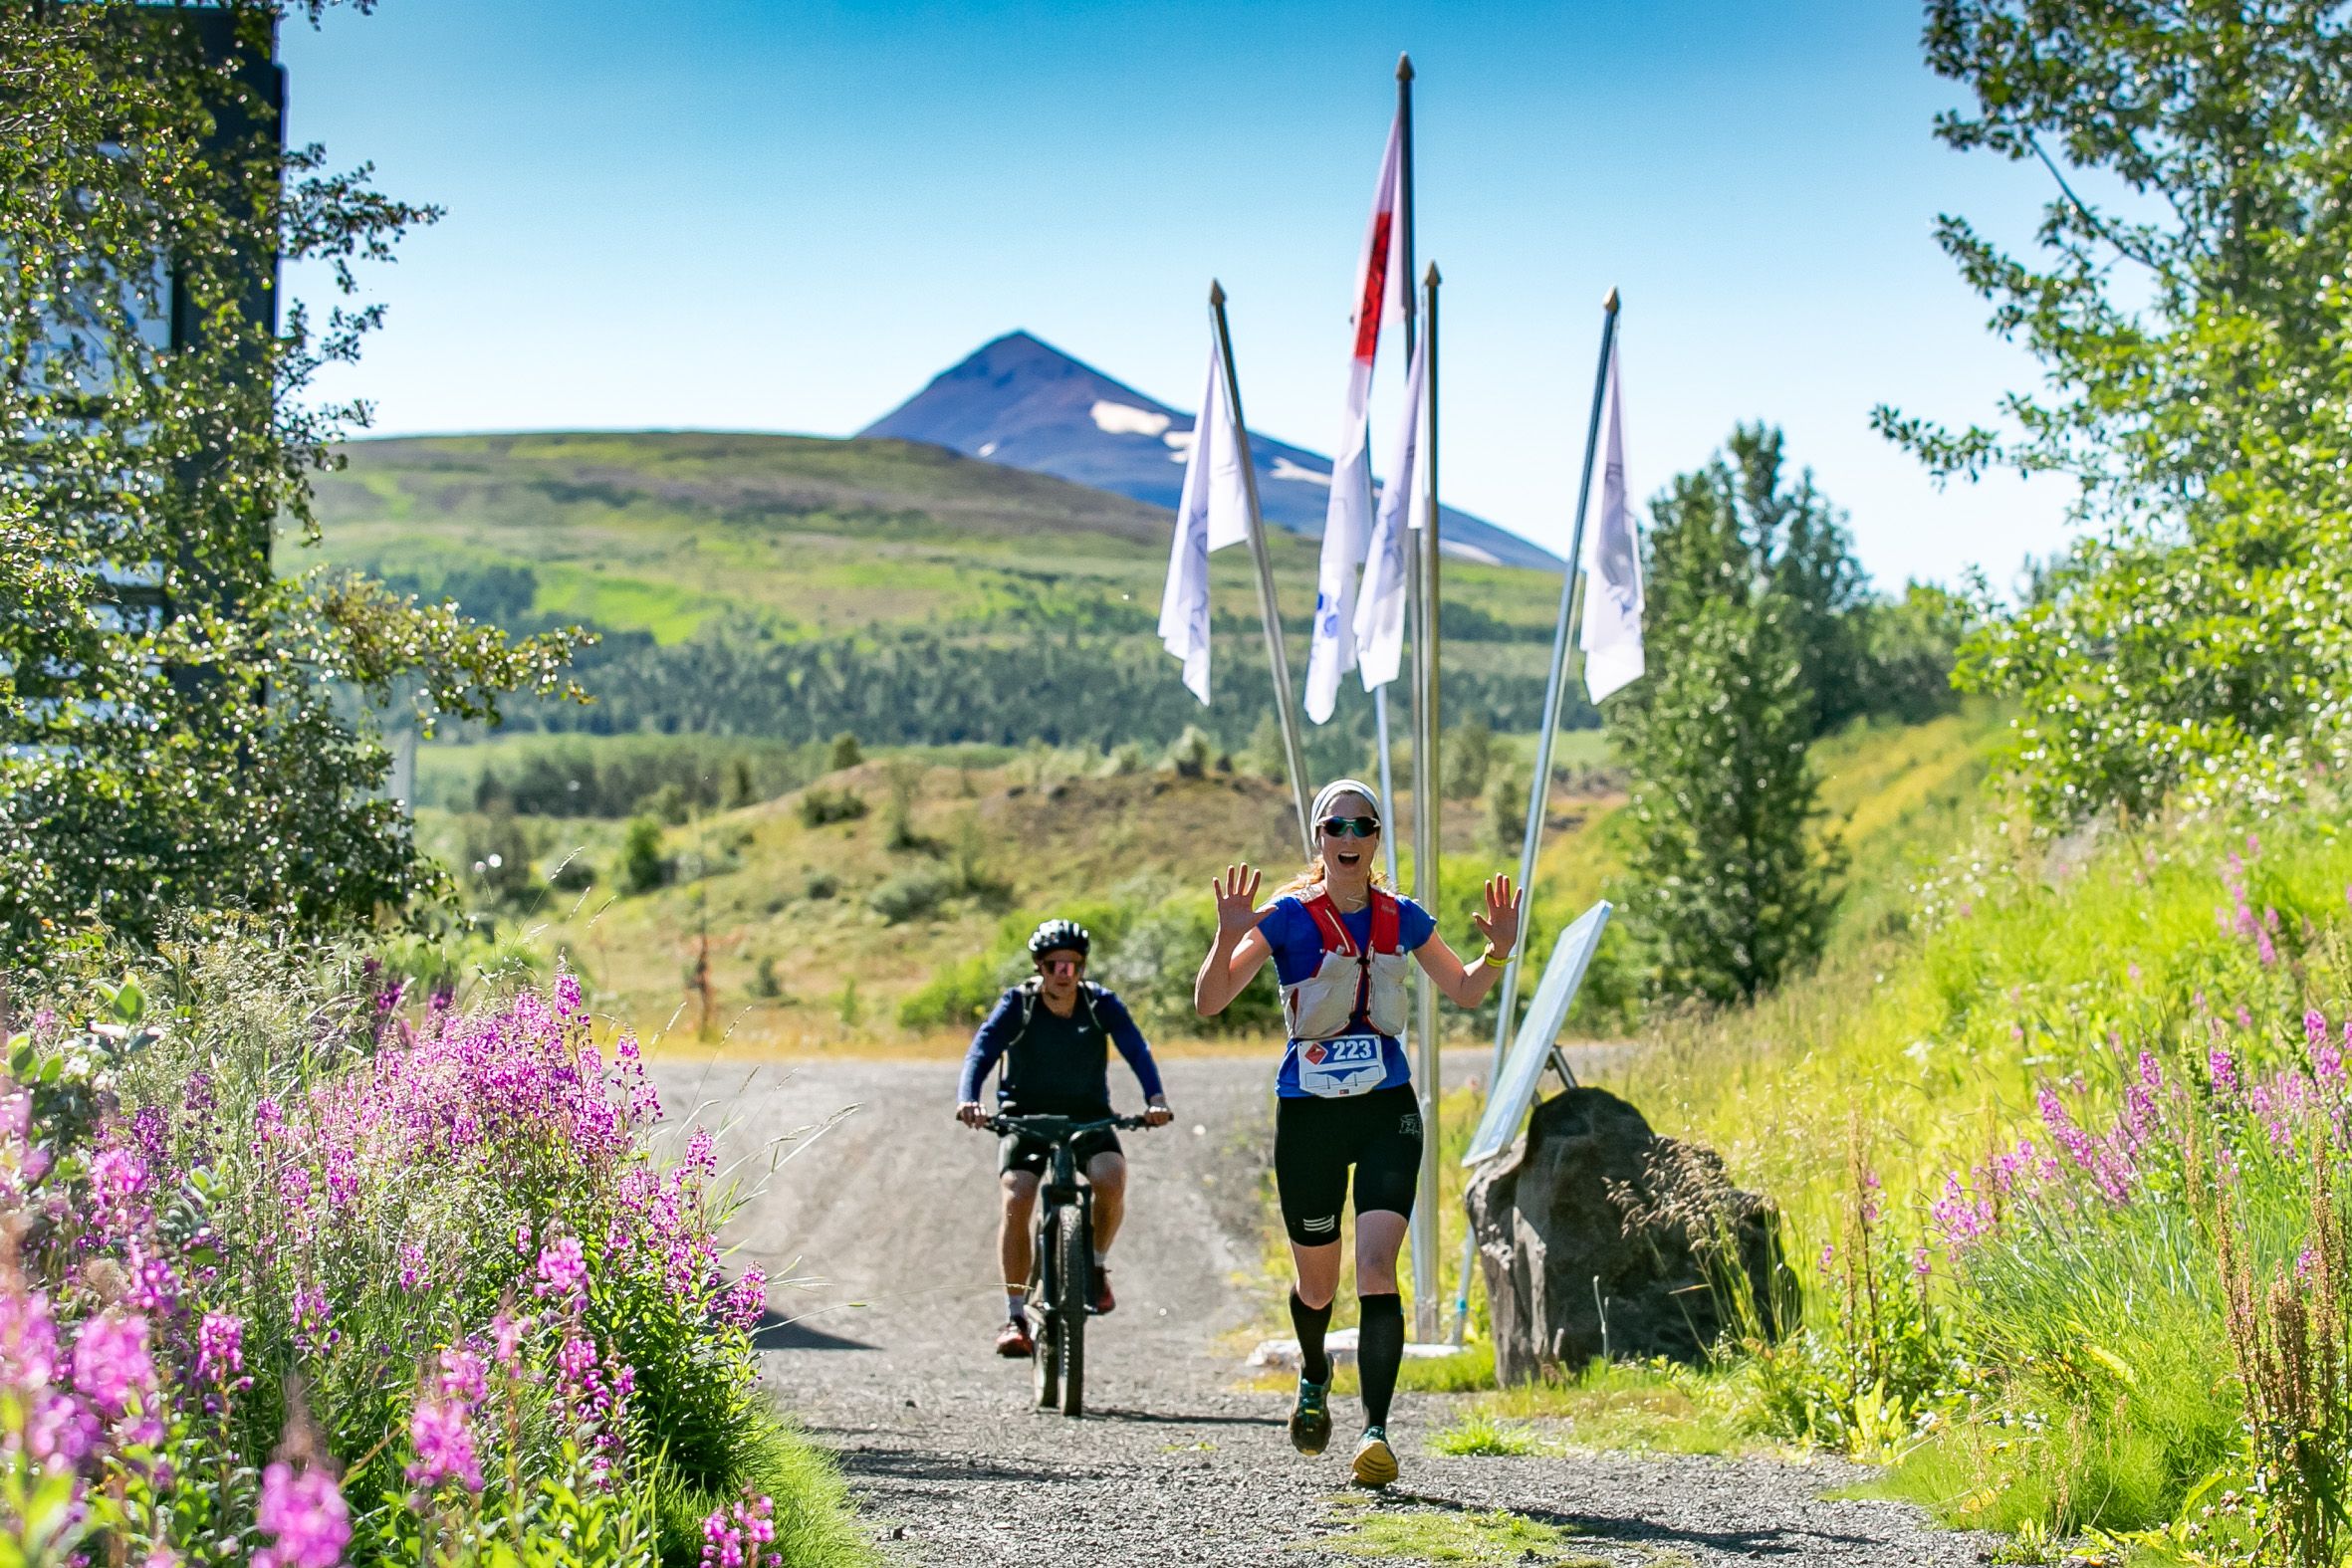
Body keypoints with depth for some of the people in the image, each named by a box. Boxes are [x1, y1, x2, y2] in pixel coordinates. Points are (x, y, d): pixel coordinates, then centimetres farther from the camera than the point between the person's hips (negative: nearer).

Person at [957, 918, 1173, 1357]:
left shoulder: (1101, 1004, -9)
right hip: (1026, 1115, 0)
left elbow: (1136, 1048, -23)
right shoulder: (1017, 1005, -12)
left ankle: (1095, 1265, -1)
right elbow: (982, 1050, -26)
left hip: (1088, 1116, 1)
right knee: (1015, 1198, -23)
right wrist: (967, 1100, -46)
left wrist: (1155, 1099, -42)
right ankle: (1015, 1316, -14)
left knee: (1111, 1178, -29)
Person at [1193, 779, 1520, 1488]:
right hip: (1308, 1114, -1)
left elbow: (1464, 989, 18)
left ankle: (1376, 1430, -16)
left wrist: (1498, 951, -2)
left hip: (1387, 1110, 1)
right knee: (1317, 1281, 12)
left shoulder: (1401, 918, 3)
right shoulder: (1287, 917, -6)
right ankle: (1314, 1376, 45)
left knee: (1377, 1269, -16)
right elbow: (1209, 1002, -11)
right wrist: (1229, 939, -29)